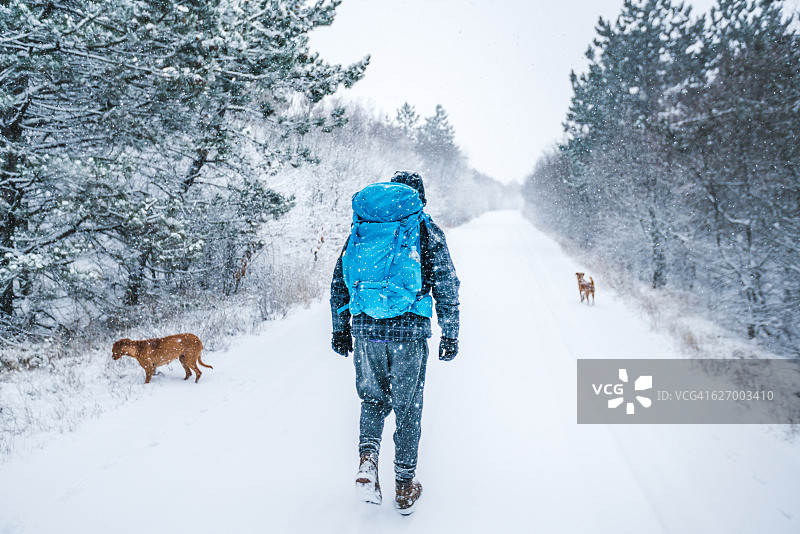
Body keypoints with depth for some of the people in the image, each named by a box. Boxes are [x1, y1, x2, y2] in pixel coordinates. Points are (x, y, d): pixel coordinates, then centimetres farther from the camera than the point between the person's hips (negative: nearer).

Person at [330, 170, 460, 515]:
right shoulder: (428, 231, 4)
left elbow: (340, 281, 12)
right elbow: (447, 286, 0)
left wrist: (341, 328, 18)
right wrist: (450, 335, 6)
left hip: (366, 329, 2)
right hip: (410, 330, -2)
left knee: (373, 398, 22)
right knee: (407, 408, 11)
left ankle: (368, 459, 0)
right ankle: (404, 489, 20)